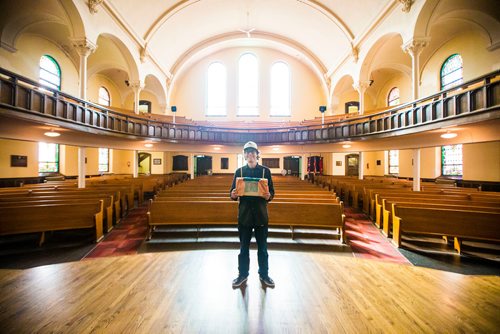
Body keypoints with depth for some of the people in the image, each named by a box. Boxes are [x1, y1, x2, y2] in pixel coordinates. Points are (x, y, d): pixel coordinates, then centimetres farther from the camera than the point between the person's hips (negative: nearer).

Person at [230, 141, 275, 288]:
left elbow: (272, 191, 0)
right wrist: (233, 195, -19)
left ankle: (264, 274, 33)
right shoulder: (239, 171, 4)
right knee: (243, 247, 13)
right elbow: (233, 191, 3)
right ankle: (242, 274, 33)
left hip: (261, 214, 0)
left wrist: (269, 196, -21)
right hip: (244, 214, 1)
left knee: (262, 247, 13)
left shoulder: (265, 171, 1)